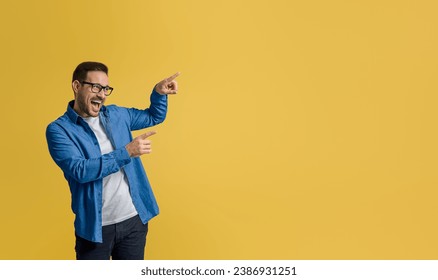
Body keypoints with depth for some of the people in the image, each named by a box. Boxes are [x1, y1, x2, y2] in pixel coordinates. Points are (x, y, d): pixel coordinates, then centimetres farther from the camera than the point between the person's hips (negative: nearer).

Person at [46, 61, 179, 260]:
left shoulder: (117, 115, 6)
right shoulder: (59, 129, -9)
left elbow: (154, 117, 21)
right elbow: (80, 170, -22)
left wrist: (159, 93, 1)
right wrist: (126, 152, -25)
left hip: (134, 220, 4)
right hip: (95, 227, -4)